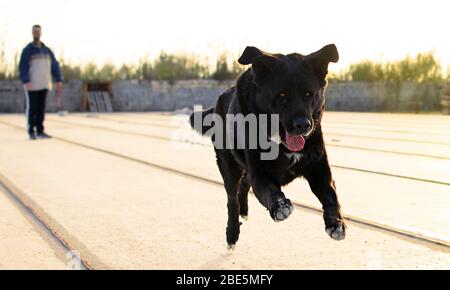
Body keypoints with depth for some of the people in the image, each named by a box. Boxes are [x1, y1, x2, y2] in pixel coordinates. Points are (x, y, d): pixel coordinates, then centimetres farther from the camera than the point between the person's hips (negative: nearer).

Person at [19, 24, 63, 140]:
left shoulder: (47, 50, 10)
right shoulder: (27, 50, -5)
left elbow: (55, 65, 9)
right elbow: (22, 67, -13)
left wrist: (59, 80, -1)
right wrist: (26, 82, -25)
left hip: (44, 85, 5)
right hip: (32, 85, -5)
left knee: (41, 108, 7)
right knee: (32, 108, -1)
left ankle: (40, 131, 11)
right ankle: (31, 132, 7)